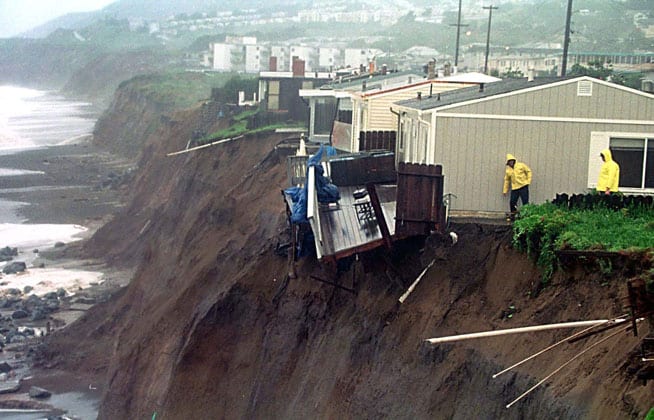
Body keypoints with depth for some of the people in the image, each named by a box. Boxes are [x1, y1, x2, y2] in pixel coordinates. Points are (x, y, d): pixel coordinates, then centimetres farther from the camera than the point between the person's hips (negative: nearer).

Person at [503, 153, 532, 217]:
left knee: (525, 202, -6)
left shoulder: (521, 165, -1)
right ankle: (512, 216, 15)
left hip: (523, 187, -3)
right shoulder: (508, 170, 9)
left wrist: (528, 180, -5)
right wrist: (505, 190, 15)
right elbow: (507, 180, 15)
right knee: (512, 202, 0)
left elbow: (529, 171, 5)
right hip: (514, 188, 4)